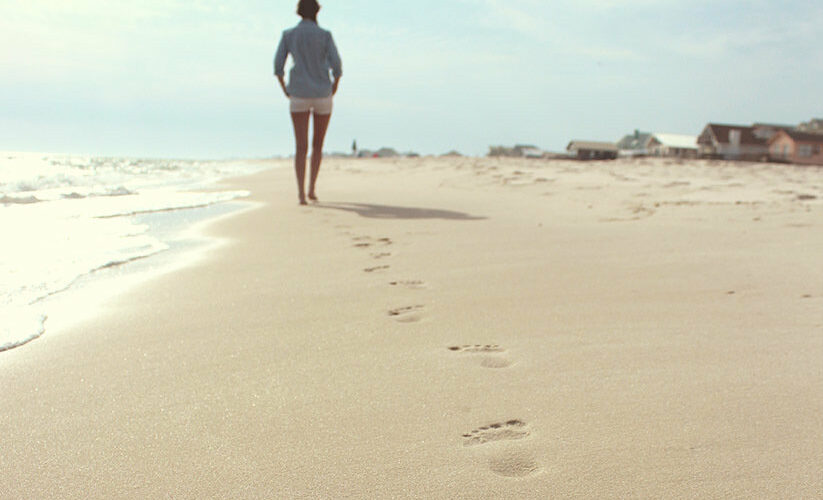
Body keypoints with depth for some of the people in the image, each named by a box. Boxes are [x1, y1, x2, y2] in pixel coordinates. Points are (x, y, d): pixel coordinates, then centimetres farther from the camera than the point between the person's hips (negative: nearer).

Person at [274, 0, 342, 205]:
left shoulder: (288, 35, 4)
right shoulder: (325, 35, -1)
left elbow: (278, 66, -2)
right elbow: (336, 65, -9)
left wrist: (286, 92, 9)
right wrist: (333, 90, 7)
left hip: (299, 95, 1)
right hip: (322, 95, 0)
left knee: (301, 147, -3)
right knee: (318, 144, 15)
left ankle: (301, 193, -16)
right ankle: (312, 188, 10)